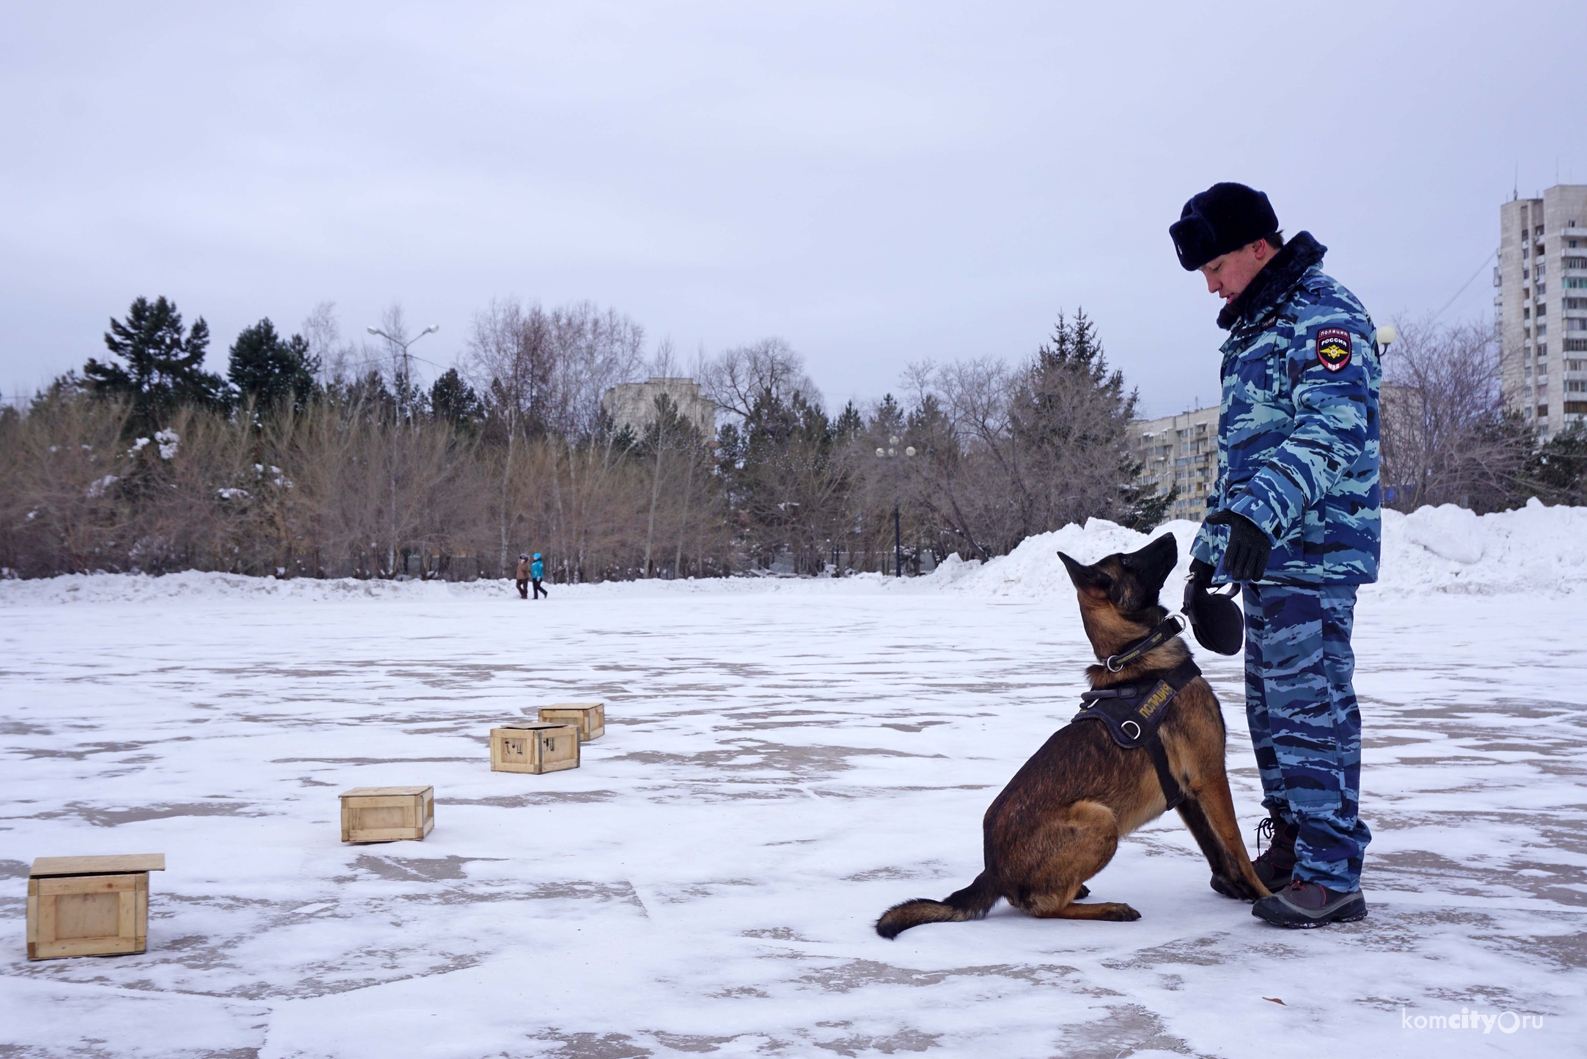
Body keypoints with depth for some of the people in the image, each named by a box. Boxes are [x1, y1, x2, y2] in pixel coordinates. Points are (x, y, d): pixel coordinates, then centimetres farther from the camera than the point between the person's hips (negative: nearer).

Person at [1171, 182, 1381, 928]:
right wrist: (1211, 545, 25)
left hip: (1314, 556, -10)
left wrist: (1263, 511, -36)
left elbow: (1333, 431, -25)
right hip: (1264, 555, 10)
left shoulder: (1324, 318, -10)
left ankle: (1332, 875, -2)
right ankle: (1289, 848, 25)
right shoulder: (1252, 330, 21)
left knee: (1311, 708, -9)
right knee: (1270, 708, 14)